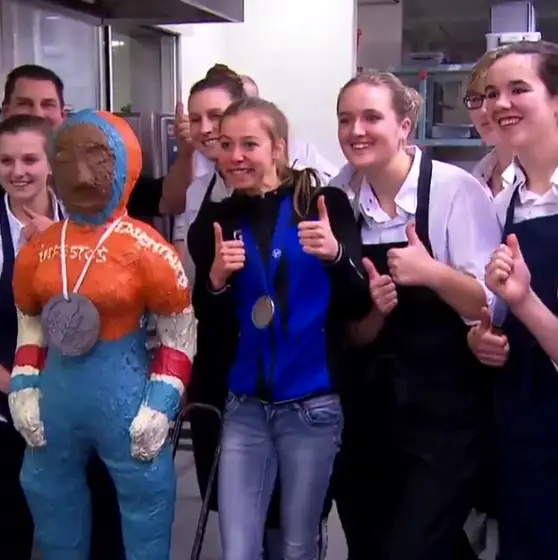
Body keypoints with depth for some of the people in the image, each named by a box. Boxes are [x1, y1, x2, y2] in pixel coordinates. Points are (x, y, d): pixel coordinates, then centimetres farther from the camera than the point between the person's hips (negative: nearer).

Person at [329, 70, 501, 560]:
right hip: (368, 412, 5)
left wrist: (434, 273, -28)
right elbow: (354, 336, 6)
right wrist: (371, 310, -15)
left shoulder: (455, 189, -12)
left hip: (445, 414, -5)